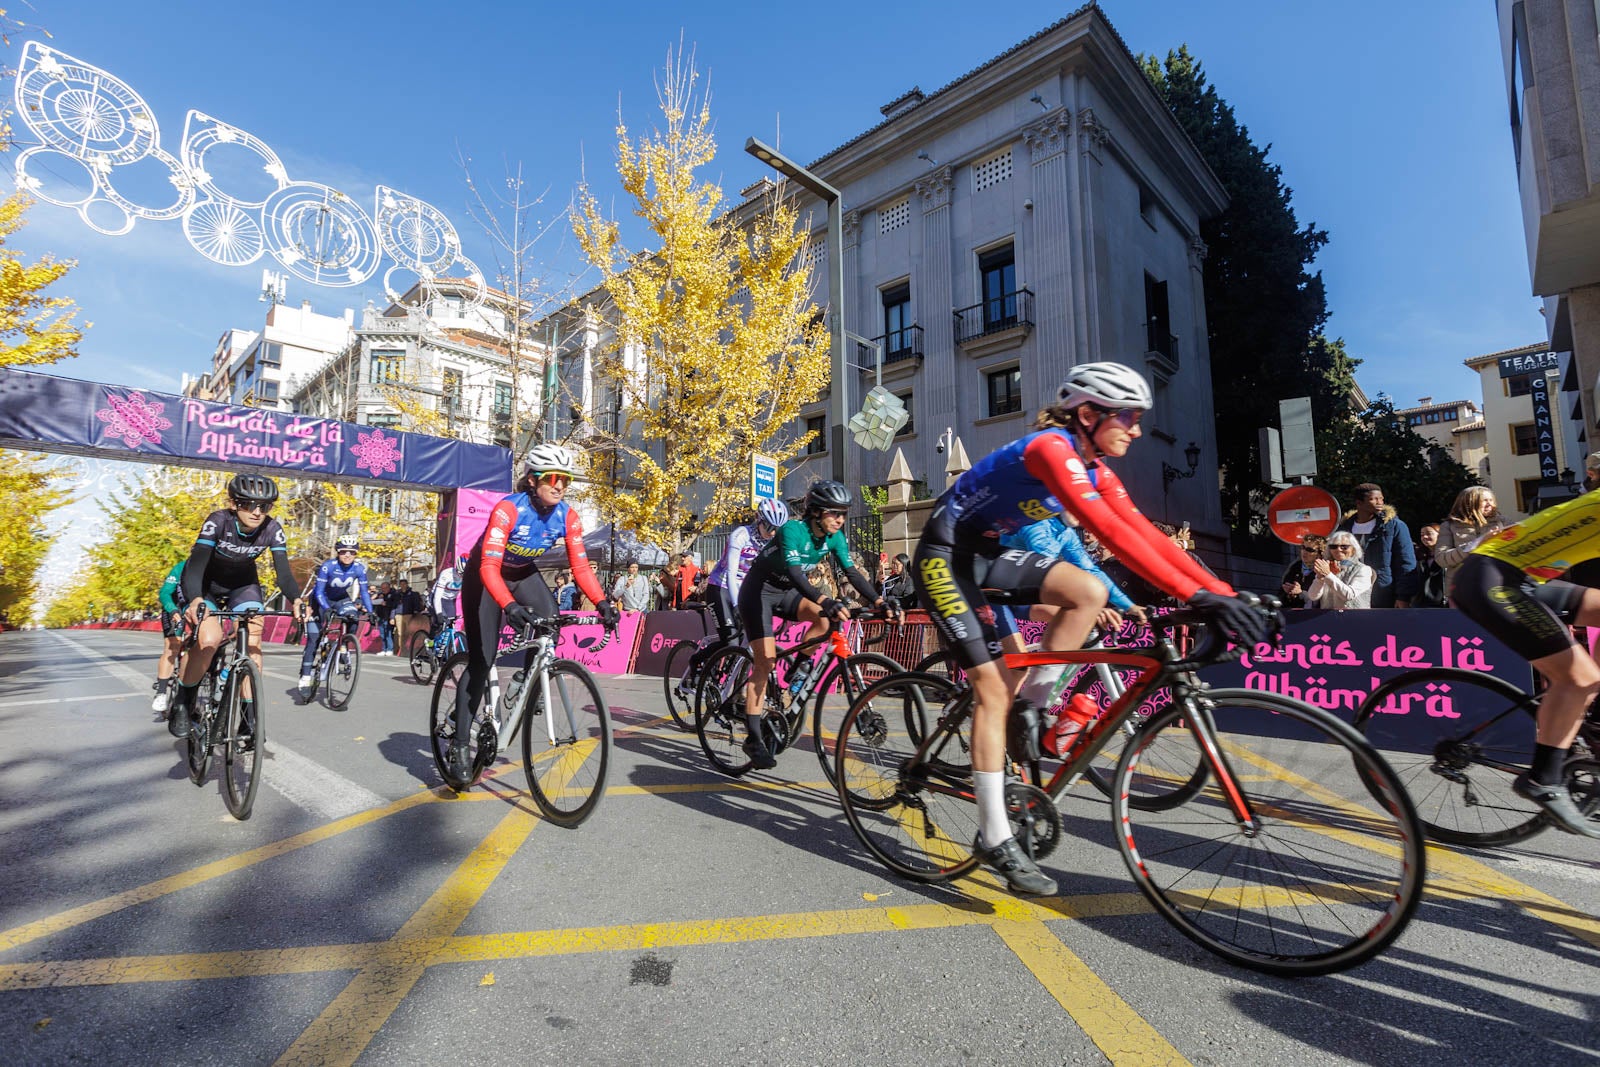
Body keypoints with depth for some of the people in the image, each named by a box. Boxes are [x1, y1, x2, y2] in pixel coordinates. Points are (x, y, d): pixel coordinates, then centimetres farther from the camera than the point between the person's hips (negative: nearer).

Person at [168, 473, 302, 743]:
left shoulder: (272, 529, -22)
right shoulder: (218, 521, -29)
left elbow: (283, 571, -25)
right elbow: (196, 564, -37)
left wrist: (295, 599, -44)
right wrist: (195, 600, -55)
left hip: (242, 584, 2)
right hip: (205, 584, -2)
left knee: (253, 640, -15)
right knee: (210, 639, -24)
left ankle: (249, 713, -6)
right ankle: (182, 701, 2)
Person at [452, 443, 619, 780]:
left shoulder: (568, 516, -18)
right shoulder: (508, 509, -32)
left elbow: (580, 565, -18)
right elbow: (489, 567, -39)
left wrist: (602, 602, -33)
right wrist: (510, 606, -54)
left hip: (523, 573, 4)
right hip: (484, 576, -4)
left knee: (549, 621, -25)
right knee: (481, 661, -8)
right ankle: (458, 745, 3)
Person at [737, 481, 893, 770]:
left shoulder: (834, 537, -7)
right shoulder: (793, 529, -27)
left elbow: (851, 572, -12)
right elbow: (794, 571, -41)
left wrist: (879, 601, -25)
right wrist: (825, 601, -54)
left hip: (787, 592, 6)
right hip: (759, 591, -6)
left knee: (825, 619, -23)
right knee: (765, 660, -13)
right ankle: (754, 739, -6)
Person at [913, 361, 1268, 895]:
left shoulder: (1094, 467, 4)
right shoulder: (1050, 447, -24)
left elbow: (1144, 532, -3)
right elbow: (1110, 531, -35)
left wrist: (1224, 591, -11)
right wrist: (1196, 595, -38)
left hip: (988, 555, 8)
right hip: (945, 556, -8)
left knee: (1090, 592, -13)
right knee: (993, 686, -11)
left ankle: (1028, 708, 2)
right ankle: (994, 838, -2)